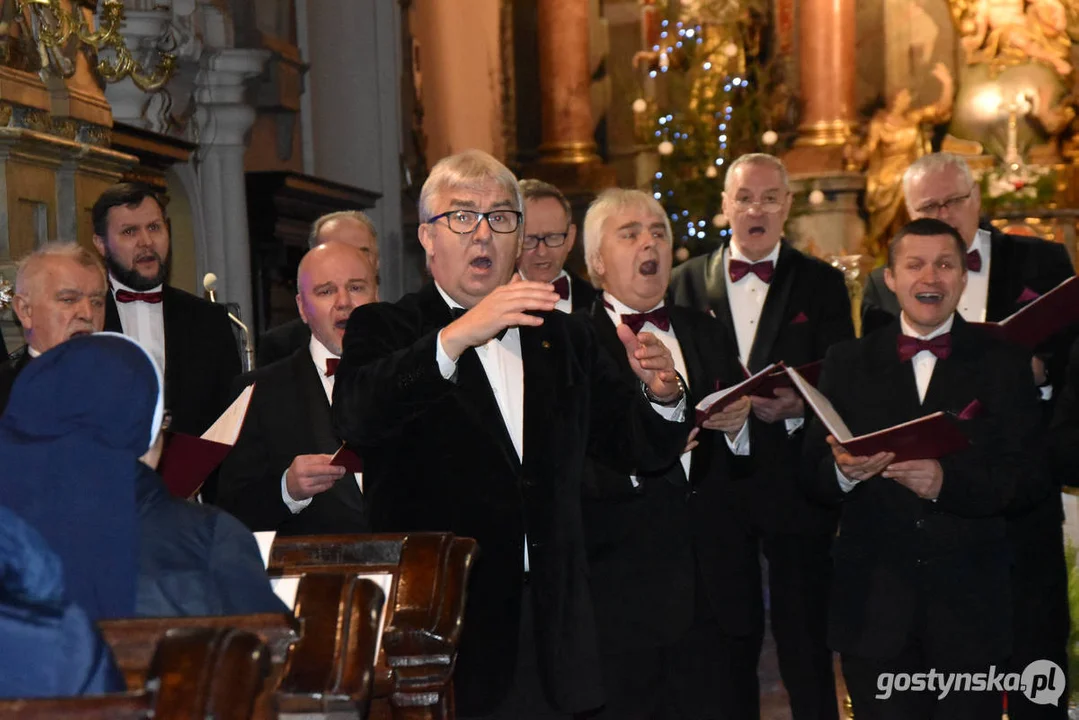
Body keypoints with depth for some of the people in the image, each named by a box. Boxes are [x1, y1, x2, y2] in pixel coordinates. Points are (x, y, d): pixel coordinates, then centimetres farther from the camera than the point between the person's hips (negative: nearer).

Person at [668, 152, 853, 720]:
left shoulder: (822, 284, 5)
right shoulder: (687, 282, 9)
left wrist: (797, 407, -22)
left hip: (796, 486, -2)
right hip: (717, 481, 2)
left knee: (806, 645, -1)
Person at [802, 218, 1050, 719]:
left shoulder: (1003, 363, 4)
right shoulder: (848, 363, 8)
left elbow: (1028, 479, -4)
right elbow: (812, 476, 5)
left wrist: (947, 482, -21)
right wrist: (844, 470, -19)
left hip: (970, 607, -1)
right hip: (874, 611, 1)